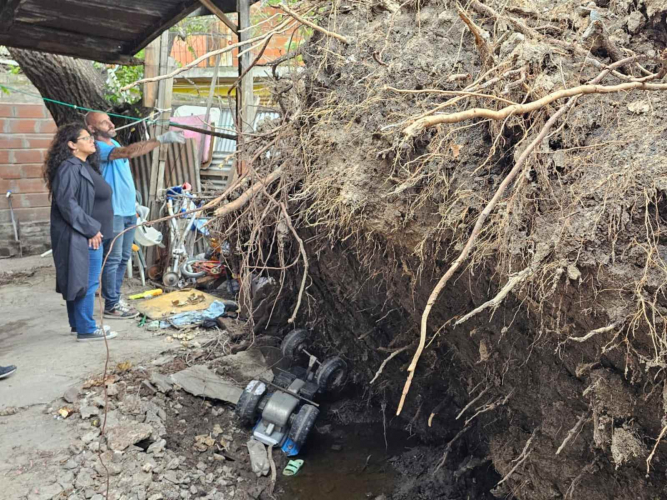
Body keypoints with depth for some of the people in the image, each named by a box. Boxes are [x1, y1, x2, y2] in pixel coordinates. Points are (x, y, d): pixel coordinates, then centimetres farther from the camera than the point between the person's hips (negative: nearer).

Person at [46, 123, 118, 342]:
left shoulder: (85, 166, 14)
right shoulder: (69, 168, -16)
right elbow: (66, 203, -23)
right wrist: (90, 229, -20)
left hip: (90, 234, 10)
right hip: (80, 237, -10)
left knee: (82, 281, 16)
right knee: (86, 281, -3)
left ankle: (79, 323, 26)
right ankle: (86, 329, 5)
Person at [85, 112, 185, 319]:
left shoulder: (114, 143, 14)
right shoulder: (98, 148, -16)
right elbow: (129, 151, -33)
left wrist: (134, 202, 19)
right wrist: (161, 139, -38)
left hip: (128, 210, 9)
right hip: (112, 213, -9)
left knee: (124, 258, 14)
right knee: (113, 259, -3)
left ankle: (115, 299, 24)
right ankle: (111, 306, 6)